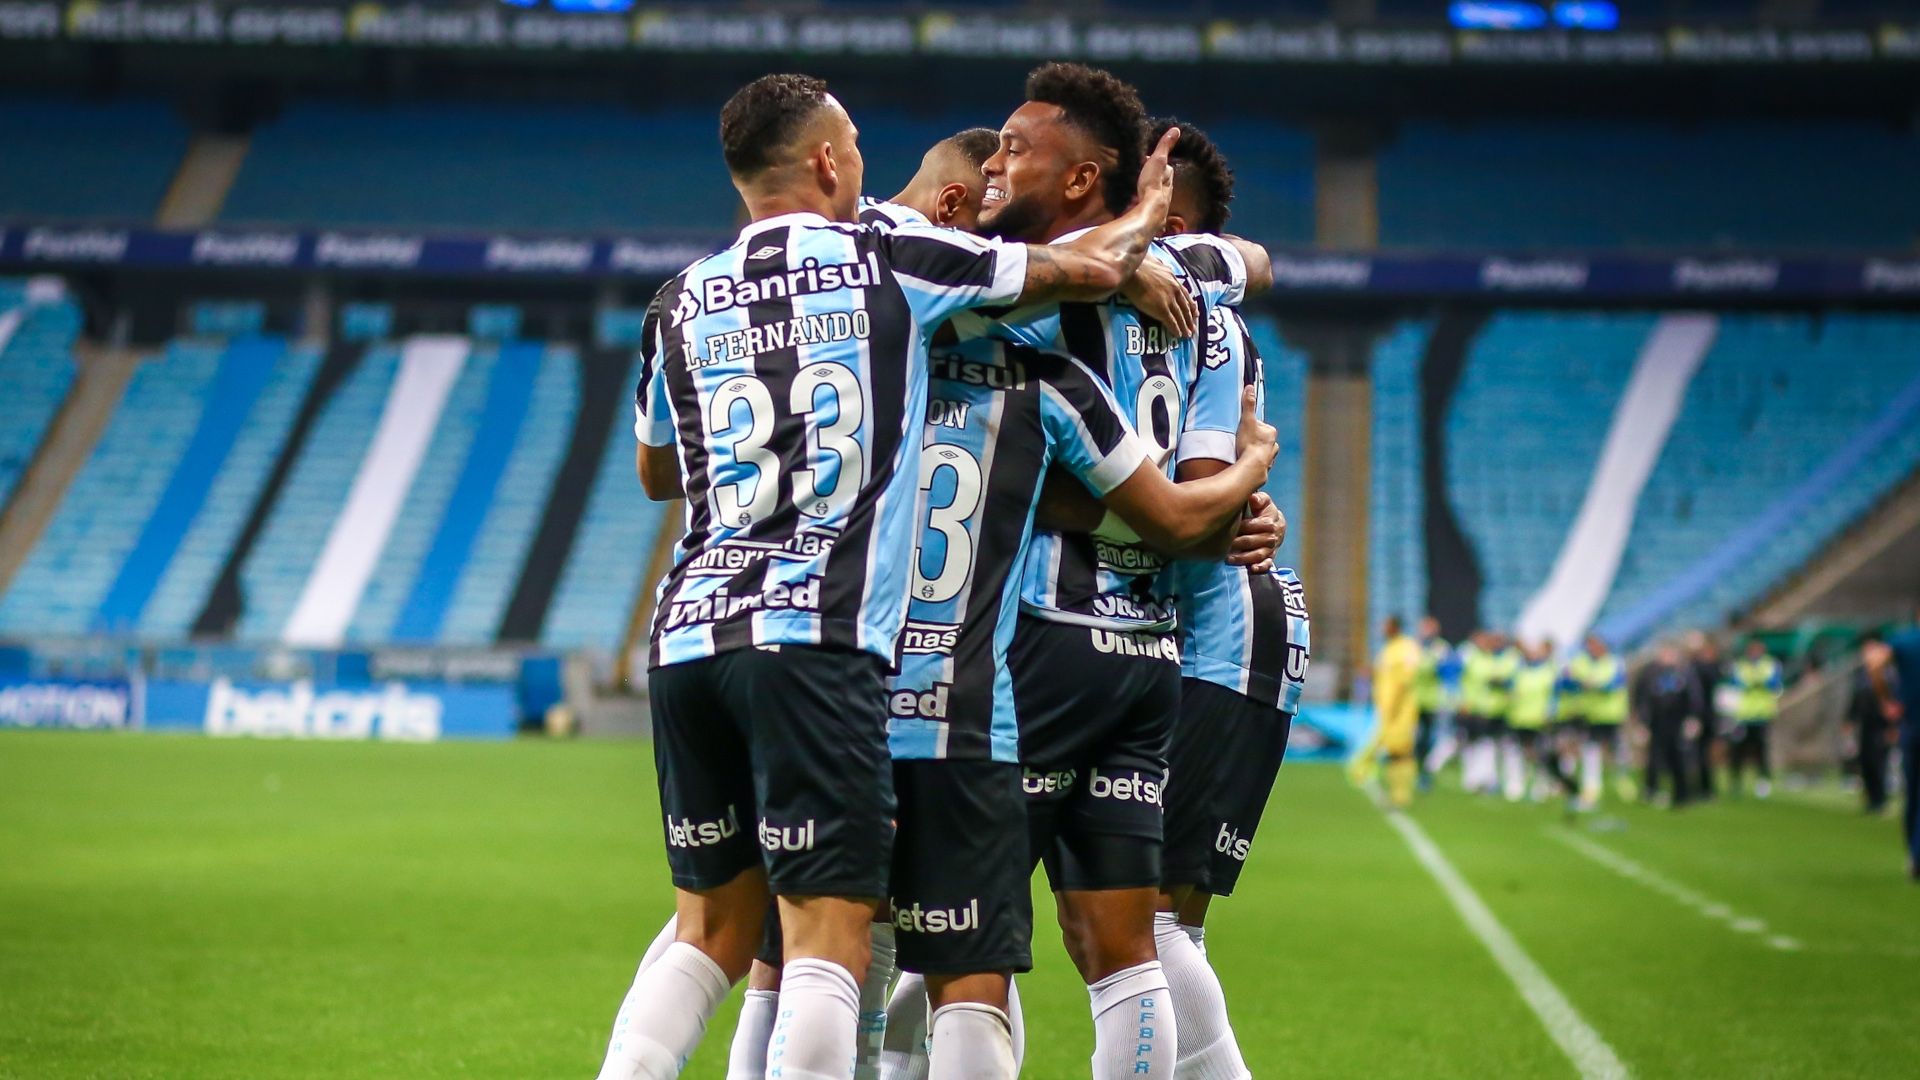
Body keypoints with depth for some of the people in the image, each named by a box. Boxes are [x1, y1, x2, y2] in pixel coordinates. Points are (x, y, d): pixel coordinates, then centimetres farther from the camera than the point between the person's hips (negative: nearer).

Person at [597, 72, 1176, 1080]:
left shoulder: (684, 300, 15)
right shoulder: (886, 261, 3)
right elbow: (1088, 270, 11)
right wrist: (1147, 213, 32)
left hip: (688, 631, 5)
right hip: (815, 637, -5)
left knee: (710, 929, 16)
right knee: (829, 939, -5)